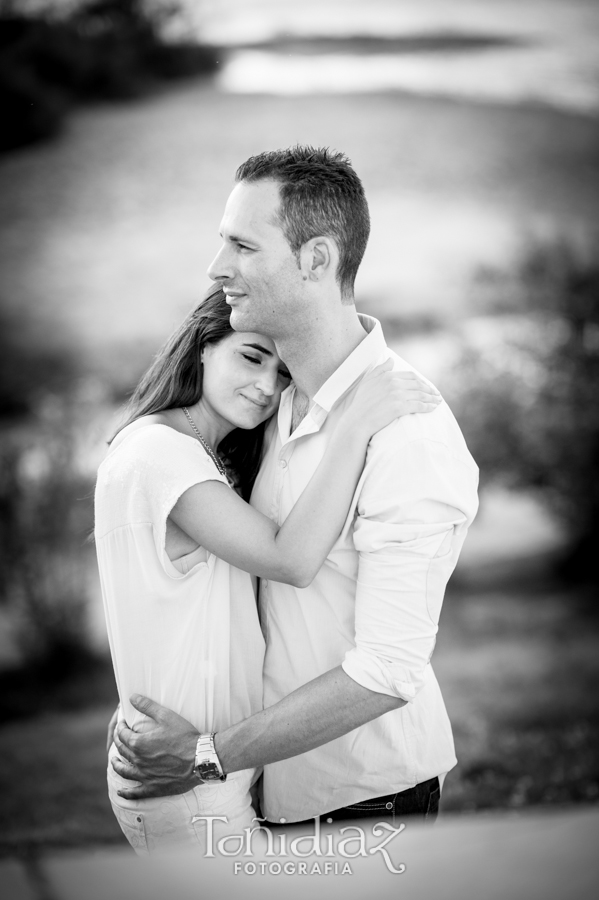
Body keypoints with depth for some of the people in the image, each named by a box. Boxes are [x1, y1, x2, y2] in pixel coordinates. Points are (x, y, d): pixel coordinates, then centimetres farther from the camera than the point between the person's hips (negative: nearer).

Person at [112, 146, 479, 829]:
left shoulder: (410, 435, -25)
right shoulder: (286, 401, 1)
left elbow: (387, 671, -26)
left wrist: (211, 755, -21)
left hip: (367, 790, -7)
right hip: (285, 776, 7)